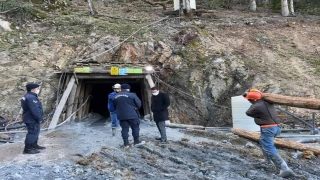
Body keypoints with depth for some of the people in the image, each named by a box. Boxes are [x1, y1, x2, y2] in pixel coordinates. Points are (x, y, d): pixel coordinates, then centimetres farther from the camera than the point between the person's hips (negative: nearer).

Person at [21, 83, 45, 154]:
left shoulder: (28, 96, 14)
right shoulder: (31, 98, -24)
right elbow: (34, 110, -27)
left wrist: (39, 118, 18)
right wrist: (39, 118, -16)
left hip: (31, 119, 12)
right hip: (32, 119, -12)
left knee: (35, 132, 21)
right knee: (32, 133, -6)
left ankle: (34, 145, 34)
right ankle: (27, 149, 0)